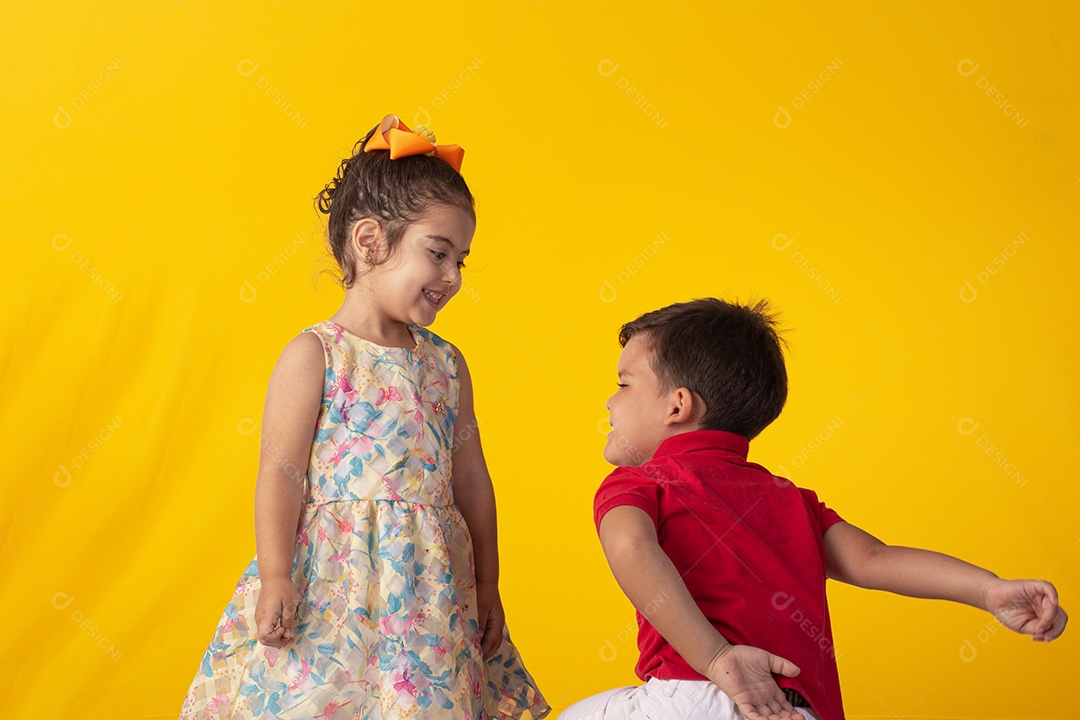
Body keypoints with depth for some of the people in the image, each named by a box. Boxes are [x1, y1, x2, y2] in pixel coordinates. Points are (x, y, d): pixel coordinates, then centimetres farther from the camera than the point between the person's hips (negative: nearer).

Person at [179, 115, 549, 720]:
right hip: (331, 588, -4)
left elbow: (470, 477, 14)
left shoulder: (446, 363, 11)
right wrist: (276, 578, -15)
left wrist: (487, 585, 15)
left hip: (429, 592, 5)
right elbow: (281, 472, -8)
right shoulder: (313, 356, -5)